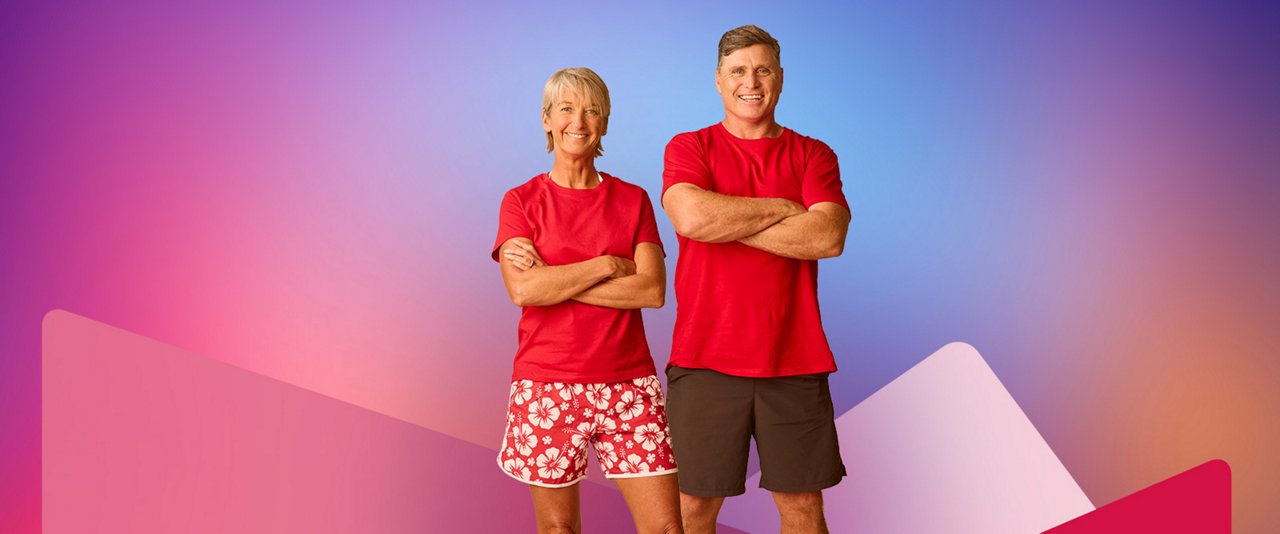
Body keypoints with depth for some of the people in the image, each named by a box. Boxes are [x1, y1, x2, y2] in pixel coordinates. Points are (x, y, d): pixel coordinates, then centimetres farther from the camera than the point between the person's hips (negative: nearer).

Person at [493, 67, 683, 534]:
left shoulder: (633, 200, 9)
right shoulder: (521, 202, 4)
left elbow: (653, 289, -6)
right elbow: (522, 289, -12)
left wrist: (554, 281, -10)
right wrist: (608, 265, -9)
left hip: (629, 386, 1)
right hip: (546, 388, -1)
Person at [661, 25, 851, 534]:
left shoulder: (812, 155, 8)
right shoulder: (688, 148, 6)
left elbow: (829, 237, -10)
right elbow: (691, 217, -16)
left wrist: (728, 223, -11)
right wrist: (783, 209, -7)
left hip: (794, 360, 1)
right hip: (704, 359, -1)